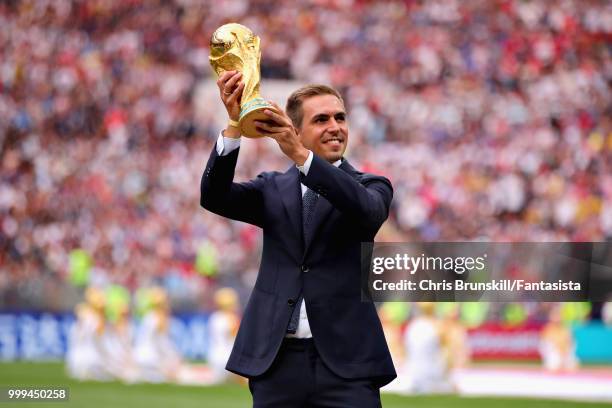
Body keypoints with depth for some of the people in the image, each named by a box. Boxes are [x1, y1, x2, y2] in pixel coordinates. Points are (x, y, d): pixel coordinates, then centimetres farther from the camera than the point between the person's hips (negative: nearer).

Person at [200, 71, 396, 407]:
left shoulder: (370, 187, 7)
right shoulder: (273, 189, 13)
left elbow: (366, 209, -17)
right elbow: (214, 197, -3)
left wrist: (299, 154, -29)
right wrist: (234, 125, -19)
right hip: (275, 362, 2)